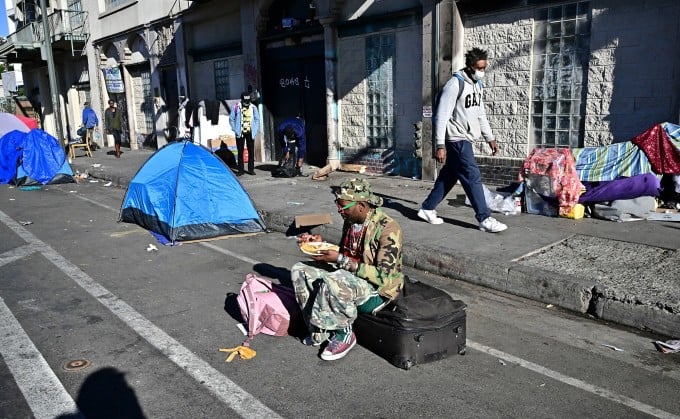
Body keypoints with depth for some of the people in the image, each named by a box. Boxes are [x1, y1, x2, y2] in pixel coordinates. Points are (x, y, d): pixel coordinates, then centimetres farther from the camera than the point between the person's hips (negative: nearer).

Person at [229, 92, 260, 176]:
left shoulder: (253, 108, 2)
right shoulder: (236, 107, -4)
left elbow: (257, 119, 10)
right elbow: (231, 119, 3)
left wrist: (255, 130, 1)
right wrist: (235, 130, -4)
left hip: (250, 133, 2)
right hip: (240, 133, -2)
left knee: (251, 152, 5)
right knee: (240, 152, 3)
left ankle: (251, 169, 14)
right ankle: (240, 170, 9)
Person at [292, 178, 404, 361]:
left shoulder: (387, 229, -21)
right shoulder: (351, 221, 3)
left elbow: (383, 276, -25)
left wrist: (340, 260, -28)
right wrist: (320, 243, -2)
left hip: (378, 291, -8)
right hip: (350, 279, 9)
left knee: (332, 282, -36)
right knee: (299, 270, -2)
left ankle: (343, 335, -11)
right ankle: (319, 330, 0)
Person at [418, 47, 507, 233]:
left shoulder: (476, 85, 12)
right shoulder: (455, 84, -15)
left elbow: (480, 114, 20)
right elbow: (442, 116, -18)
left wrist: (490, 138, 17)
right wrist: (440, 145, -21)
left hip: (465, 139, 9)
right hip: (456, 139, -9)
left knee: (449, 175, 13)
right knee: (473, 176, -7)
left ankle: (427, 209, 23)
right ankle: (484, 219, -1)